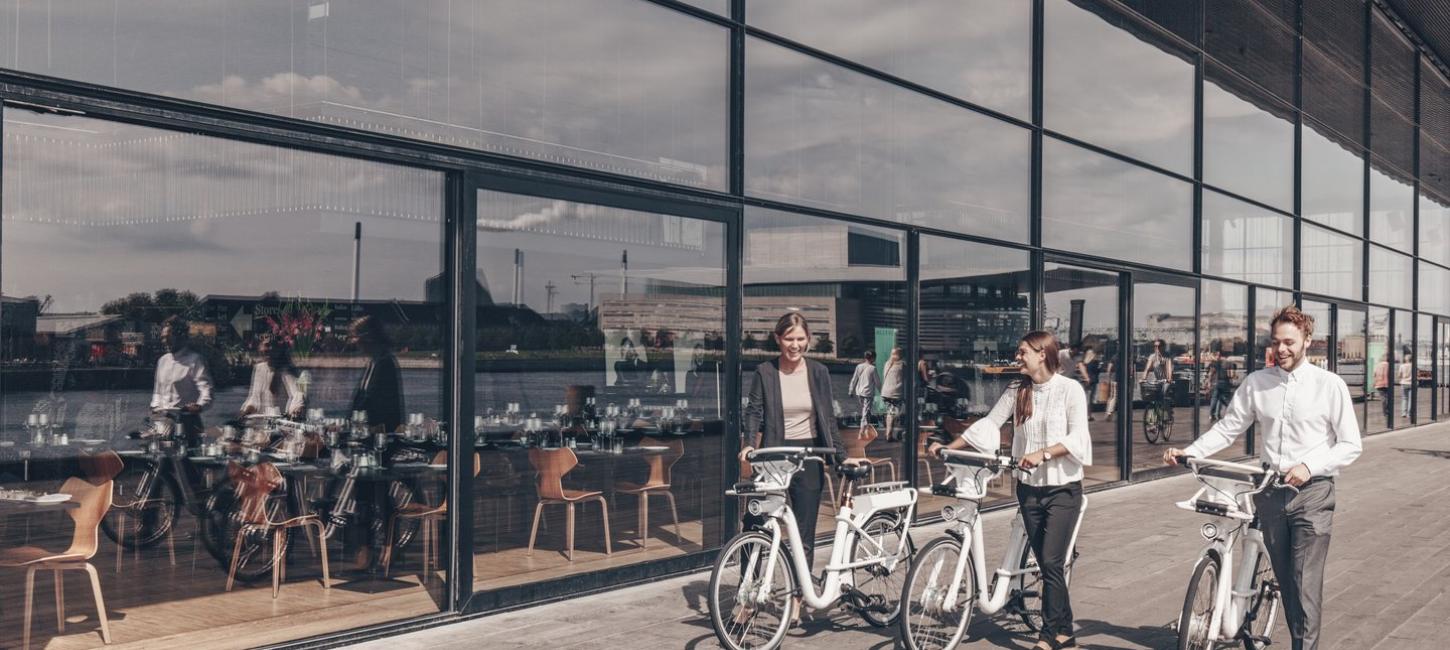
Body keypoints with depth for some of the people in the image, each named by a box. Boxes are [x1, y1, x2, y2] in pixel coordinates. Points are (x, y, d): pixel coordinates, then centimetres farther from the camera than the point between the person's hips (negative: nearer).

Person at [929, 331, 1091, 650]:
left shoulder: (1070, 389, -8)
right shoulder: (1017, 391, 6)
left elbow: (1077, 437, -15)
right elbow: (988, 424, 7)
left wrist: (1042, 453, -27)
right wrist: (949, 446, 0)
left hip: (1062, 488, -5)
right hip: (1029, 487, 5)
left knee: (1051, 563, -9)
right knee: (1046, 564, 9)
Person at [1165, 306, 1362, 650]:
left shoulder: (1329, 385, -4)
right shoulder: (1256, 382, 4)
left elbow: (1351, 445, -3)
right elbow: (1228, 427, 8)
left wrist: (1309, 466, -17)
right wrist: (1189, 452, -6)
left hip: (1312, 492, -3)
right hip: (1269, 491, 3)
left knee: (1306, 584, -7)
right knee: (1285, 582, 11)